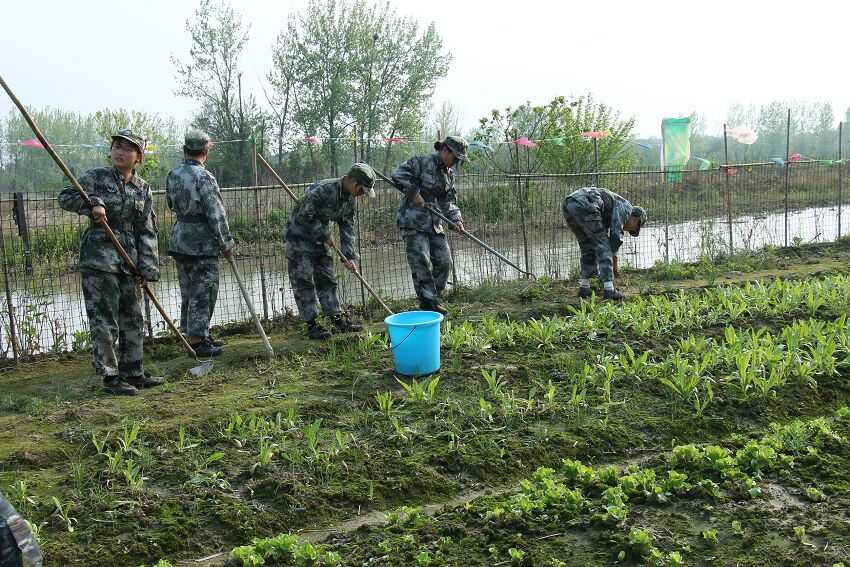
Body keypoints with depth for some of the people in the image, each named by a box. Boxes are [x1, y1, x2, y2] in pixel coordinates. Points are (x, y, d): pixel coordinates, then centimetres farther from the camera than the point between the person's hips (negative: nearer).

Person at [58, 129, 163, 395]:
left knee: (133, 319, 12)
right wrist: (92, 204, -22)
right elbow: (65, 197, -3)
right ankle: (110, 377, 7)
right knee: (104, 321, -3)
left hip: (128, 261, 5)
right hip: (98, 260, -5)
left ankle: (133, 372, 25)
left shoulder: (143, 189, 8)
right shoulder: (96, 177, -1)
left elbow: (147, 231, 6)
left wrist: (147, 268, 0)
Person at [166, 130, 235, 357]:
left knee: (189, 293, 16)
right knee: (203, 294, 0)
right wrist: (226, 244, -9)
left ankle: (197, 336, 27)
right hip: (202, 245, -8)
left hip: (179, 242, 8)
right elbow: (216, 215, -18)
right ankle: (197, 342, 4)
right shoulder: (204, 177, -17)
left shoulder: (173, 175, 6)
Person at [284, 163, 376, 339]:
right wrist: (324, 235, -20)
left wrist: (349, 257, -5)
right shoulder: (322, 190, -29)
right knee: (303, 281, -6)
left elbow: (347, 227, 1)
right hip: (298, 236, -8)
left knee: (327, 279, 9)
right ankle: (311, 325, -2)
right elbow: (304, 217, -28)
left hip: (318, 239, 8)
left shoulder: (349, 199, -2)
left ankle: (338, 320, 15)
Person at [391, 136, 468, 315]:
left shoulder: (449, 174, 14)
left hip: (434, 223, 8)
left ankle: (433, 299, 20)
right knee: (421, 263, -11)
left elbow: (449, 202, 12)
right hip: (413, 222, -8)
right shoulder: (422, 162, -8)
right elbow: (398, 175, -17)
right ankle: (429, 303, -7)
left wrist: (456, 220, -4)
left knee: (444, 262, 6)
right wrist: (414, 192, -19)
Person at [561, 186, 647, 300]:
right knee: (602, 246, 1)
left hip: (568, 205, 9)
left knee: (587, 247, 21)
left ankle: (584, 287, 19)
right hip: (584, 205, -9)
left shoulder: (610, 214, 37)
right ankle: (608, 290, -3)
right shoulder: (626, 207, 12)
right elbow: (616, 234, 2)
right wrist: (614, 264, 11)